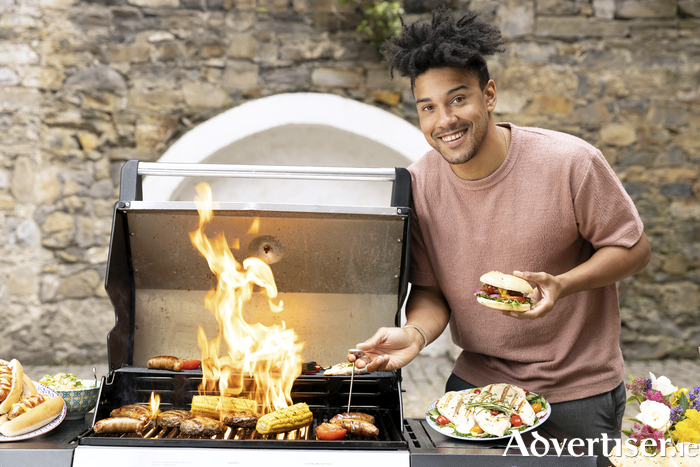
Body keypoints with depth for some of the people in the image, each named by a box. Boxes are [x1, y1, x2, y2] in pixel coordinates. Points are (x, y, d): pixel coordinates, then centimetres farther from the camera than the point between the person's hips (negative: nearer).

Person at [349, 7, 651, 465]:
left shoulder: (571, 162, -19)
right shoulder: (418, 184, -9)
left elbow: (634, 249, -9)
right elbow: (430, 290, -2)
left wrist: (559, 285, -26)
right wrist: (415, 333, -25)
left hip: (579, 390, -2)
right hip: (476, 381, 3)